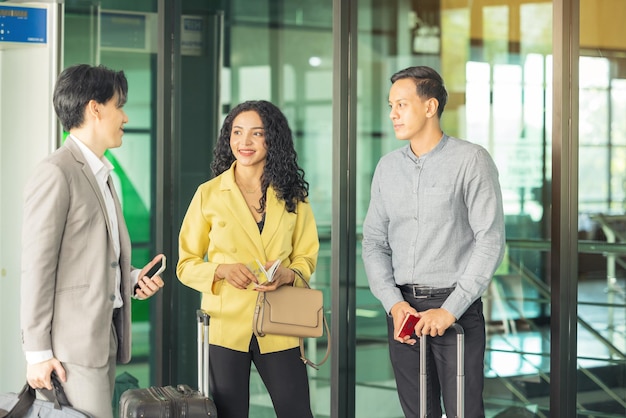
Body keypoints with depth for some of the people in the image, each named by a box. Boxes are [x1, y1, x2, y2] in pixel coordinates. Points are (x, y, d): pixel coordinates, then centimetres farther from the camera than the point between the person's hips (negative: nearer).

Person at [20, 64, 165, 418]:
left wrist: (132, 279, 5)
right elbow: (37, 266, -14)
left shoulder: (102, 174, 19)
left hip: (106, 334, 9)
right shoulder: (56, 174, -11)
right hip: (74, 341, -9)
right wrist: (37, 352, -16)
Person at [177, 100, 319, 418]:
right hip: (225, 326, -1)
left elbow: (307, 257, 11)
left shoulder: (292, 196, 8)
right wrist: (222, 270, -15)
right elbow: (186, 264, 5)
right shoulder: (209, 194, 2)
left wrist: (287, 275, -11)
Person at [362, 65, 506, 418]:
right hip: (403, 308, 5)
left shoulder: (471, 160, -5)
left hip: (457, 308, -5)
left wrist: (450, 309, -14)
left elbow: (491, 240, -10)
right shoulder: (388, 167, 11)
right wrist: (393, 303, -4)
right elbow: (374, 242, 11)